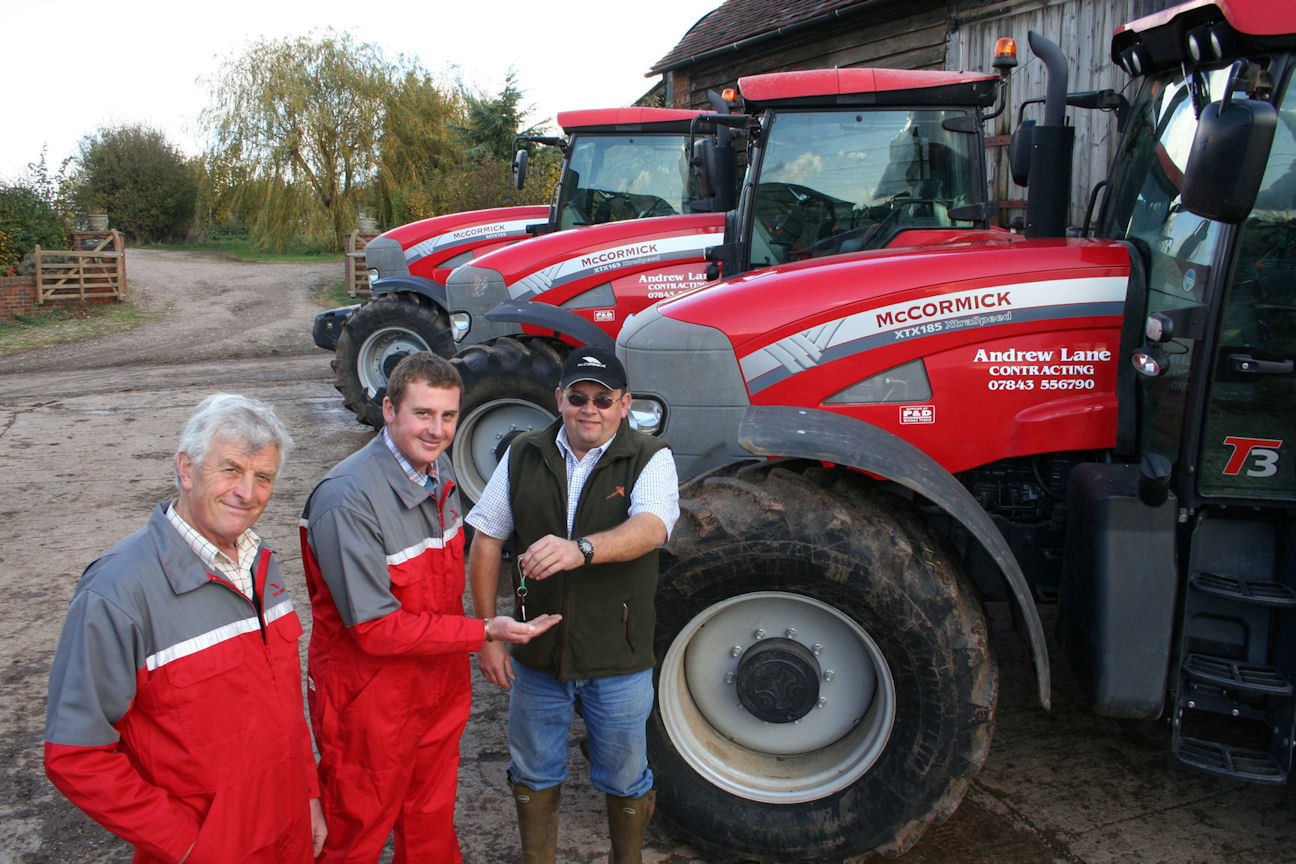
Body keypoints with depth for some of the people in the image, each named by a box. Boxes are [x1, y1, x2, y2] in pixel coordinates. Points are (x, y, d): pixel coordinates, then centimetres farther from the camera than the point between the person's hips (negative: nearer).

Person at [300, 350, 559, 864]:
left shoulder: (437, 470, 0)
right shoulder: (349, 499, -27)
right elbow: (375, 627, -26)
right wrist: (484, 632, -26)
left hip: (439, 690, 7)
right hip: (369, 707, -7)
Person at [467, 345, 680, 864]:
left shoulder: (650, 460, -12)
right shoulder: (523, 456, -2)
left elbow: (651, 528, -31)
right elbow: (486, 541, 2)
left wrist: (580, 549, -49)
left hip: (618, 660, -2)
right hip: (537, 652, 2)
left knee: (625, 779, 17)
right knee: (534, 773, 20)